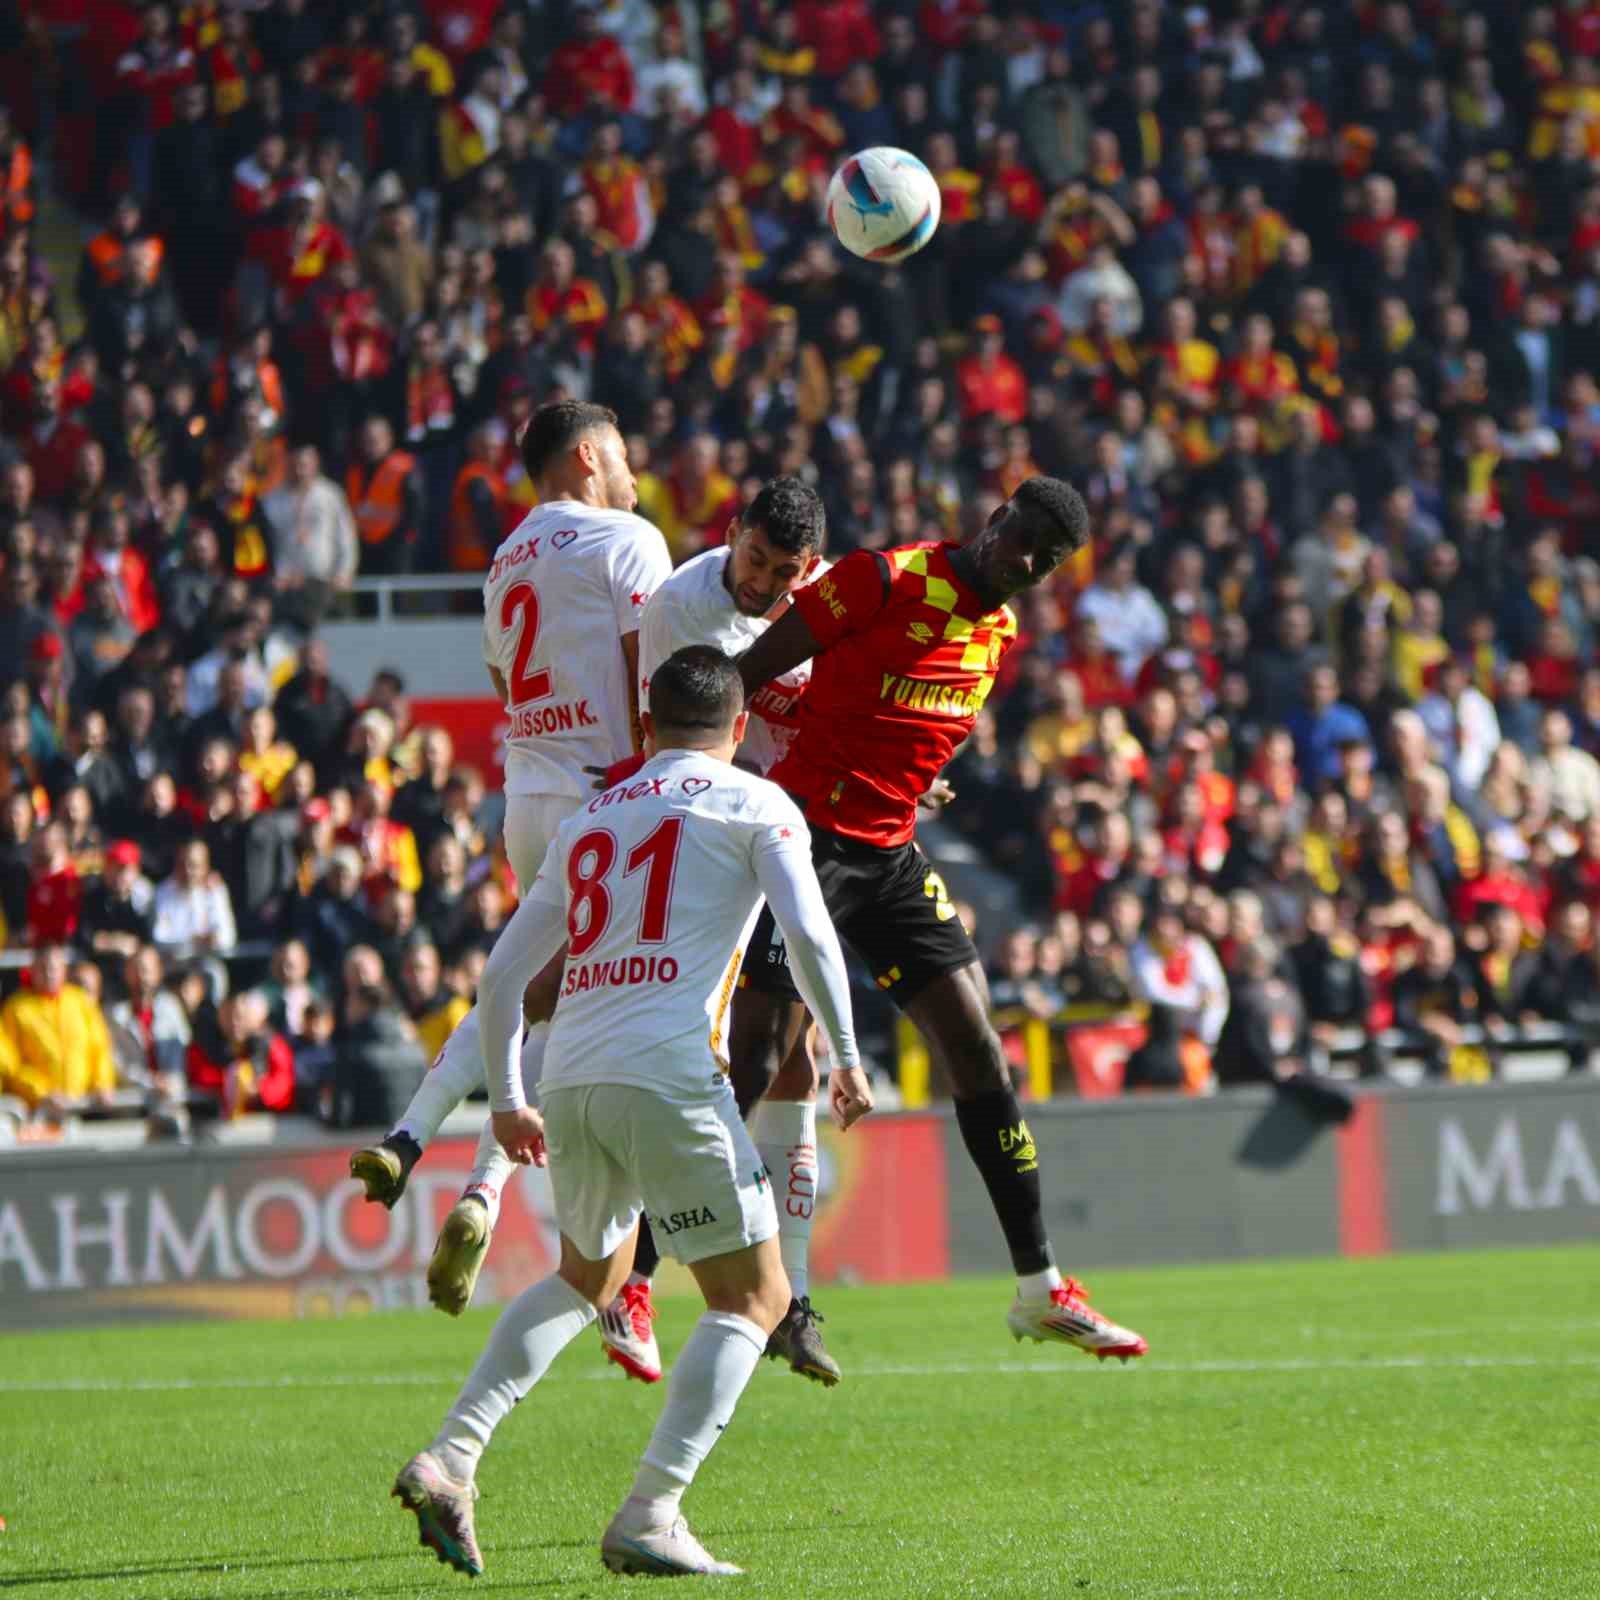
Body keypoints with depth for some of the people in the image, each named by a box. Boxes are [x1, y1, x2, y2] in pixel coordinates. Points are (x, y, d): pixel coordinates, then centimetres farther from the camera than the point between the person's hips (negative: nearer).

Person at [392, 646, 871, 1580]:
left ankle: (449, 1460, 12)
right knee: (755, 1298, 5)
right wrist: (847, 1057, 1)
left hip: (572, 1082, 6)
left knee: (586, 1280, 28)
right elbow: (808, 932, -8)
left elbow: (502, 976, 23)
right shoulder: (756, 805, 7)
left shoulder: (590, 822, 22)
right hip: (671, 1077, -6)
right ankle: (650, 1520, -9)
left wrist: (508, 1100, 32)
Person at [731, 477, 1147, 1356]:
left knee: (977, 1049, 4)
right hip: (806, 838, -7)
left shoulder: (999, 634, 11)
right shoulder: (885, 581, -12)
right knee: (753, 1059, -12)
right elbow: (746, 677, -11)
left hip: (889, 854, 7)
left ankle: (1040, 1289, 11)